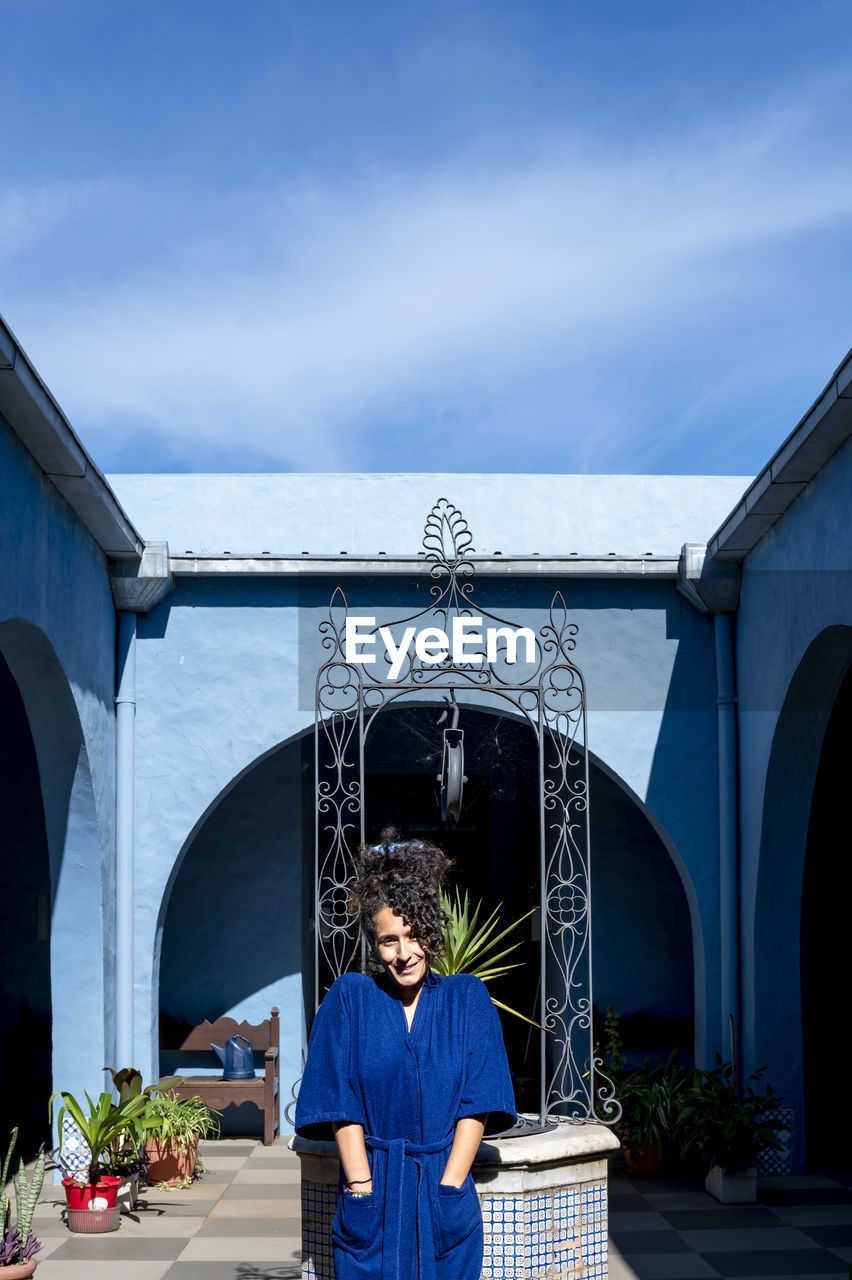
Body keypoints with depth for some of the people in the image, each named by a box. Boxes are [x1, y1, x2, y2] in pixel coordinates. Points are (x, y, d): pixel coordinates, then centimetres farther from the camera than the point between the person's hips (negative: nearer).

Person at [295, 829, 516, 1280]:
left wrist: (447, 1190, -9)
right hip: (372, 1197, 0)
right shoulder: (350, 997, 1)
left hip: (446, 1204, 1)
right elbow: (342, 1108, -2)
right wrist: (362, 1192, -9)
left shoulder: (467, 998, 4)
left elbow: (477, 1105, -2)